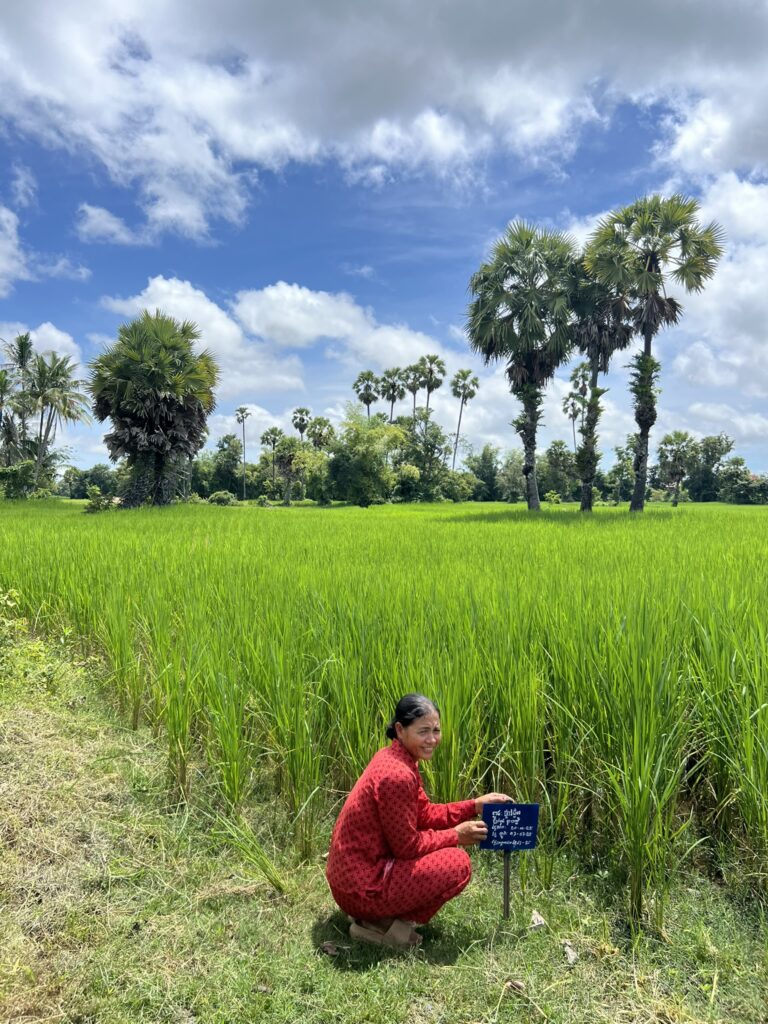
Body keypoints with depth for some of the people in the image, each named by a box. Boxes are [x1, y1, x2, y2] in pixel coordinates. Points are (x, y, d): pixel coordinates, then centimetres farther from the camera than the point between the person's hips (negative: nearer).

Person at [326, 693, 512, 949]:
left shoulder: (394, 757, 3)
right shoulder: (397, 775, -26)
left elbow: (424, 814, 9)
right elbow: (407, 846, -18)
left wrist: (475, 805, 2)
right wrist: (456, 835, -6)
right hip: (362, 888, -9)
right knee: (458, 863, -9)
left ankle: (378, 915, 13)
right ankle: (382, 924, -2)